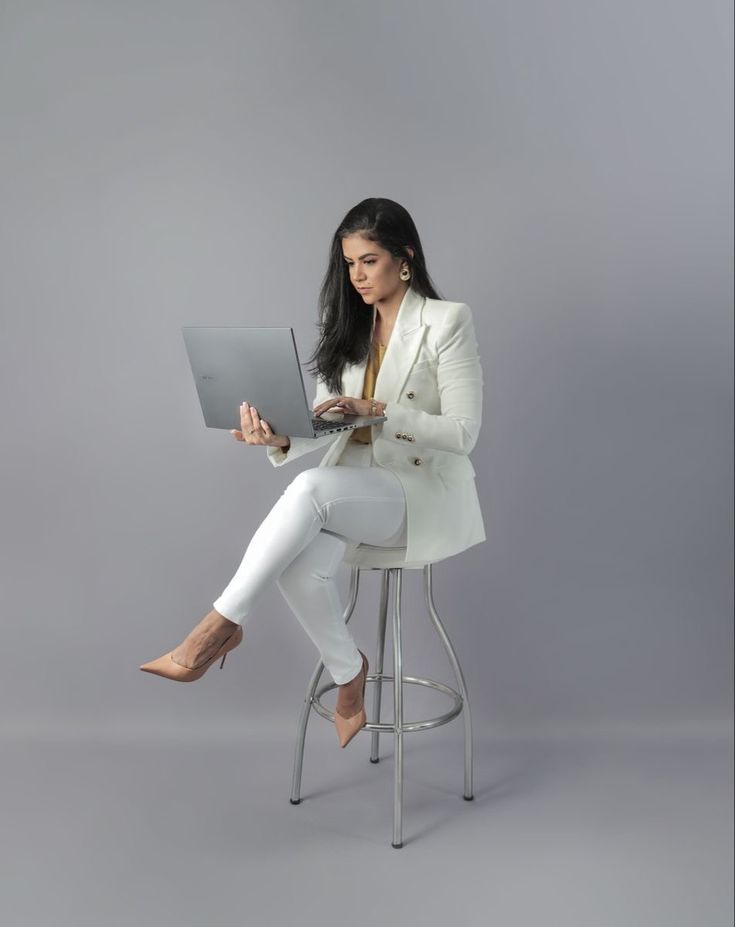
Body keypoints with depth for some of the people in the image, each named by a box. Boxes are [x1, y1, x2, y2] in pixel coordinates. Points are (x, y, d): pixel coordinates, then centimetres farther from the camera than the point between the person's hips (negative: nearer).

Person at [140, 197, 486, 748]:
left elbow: (462, 432, -14)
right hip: (353, 492, 5)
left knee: (312, 487, -35)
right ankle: (348, 672, -2)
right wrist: (280, 438, -19)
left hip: (426, 493, -5)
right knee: (300, 565, -29)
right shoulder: (347, 329, 11)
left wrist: (378, 410, -26)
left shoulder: (447, 321, -7)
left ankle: (222, 625, -23)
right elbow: (325, 426, 3)